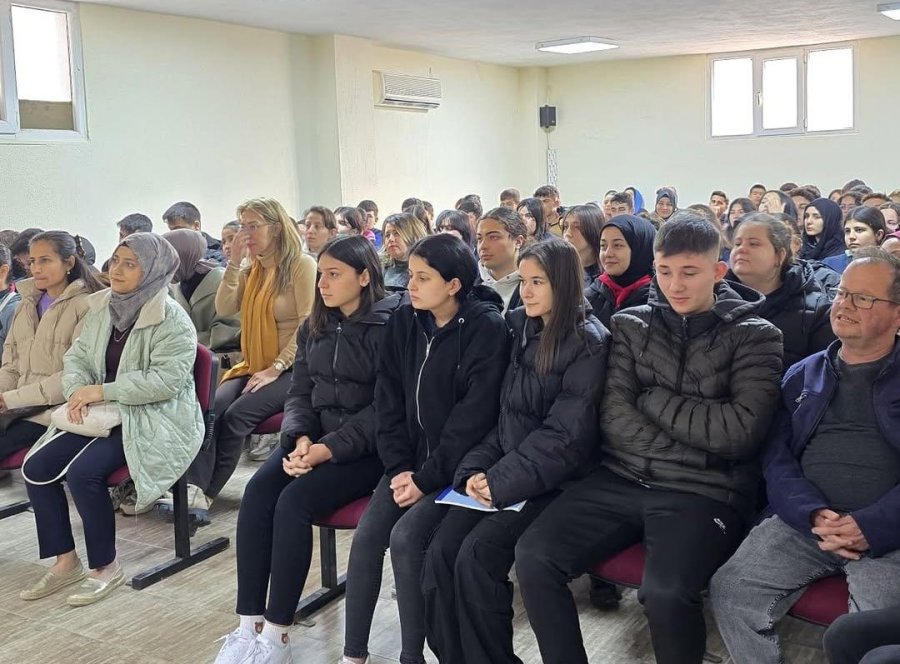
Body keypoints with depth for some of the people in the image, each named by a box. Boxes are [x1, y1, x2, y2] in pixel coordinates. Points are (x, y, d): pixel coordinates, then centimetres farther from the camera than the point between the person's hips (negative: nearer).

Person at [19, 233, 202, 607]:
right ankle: (66, 562, 6)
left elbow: (164, 380, -23)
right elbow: (77, 355, 11)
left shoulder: (171, 321, -15)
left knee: (83, 473, -26)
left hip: (155, 422, -8)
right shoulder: (102, 307, 8)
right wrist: (77, 390, -11)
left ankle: (106, 569, -6)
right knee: (36, 468, -7)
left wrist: (101, 391, -21)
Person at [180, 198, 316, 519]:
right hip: (254, 367, 6)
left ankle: (203, 492, -17)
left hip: (291, 369, -6)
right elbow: (224, 309, 2)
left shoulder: (302, 265, -6)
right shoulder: (250, 270, 16)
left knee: (235, 415, -26)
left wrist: (275, 369, -17)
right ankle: (194, 487, -30)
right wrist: (233, 263, -5)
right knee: (211, 406, -22)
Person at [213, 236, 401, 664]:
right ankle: (249, 625, -13)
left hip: (367, 449, -6)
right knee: (256, 493, -19)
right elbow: (299, 394, 11)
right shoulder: (314, 326, 12)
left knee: (294, 502, -26)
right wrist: (301, 438, -10)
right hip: (314, 439, 6)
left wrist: (329, 449, -21)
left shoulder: (389, 326, -10)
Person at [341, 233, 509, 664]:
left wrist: (427, 478, -17)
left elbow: (474, 416, -18)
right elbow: (388, 399, 3)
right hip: (411, 458, 6)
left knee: (406, 537, -22)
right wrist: (399, 466, -7)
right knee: (366, 537, -10)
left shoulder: (486, 328, -15)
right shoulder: (403, 322, 3)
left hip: (457, 463, -5)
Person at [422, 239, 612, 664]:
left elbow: (566, 436, -15)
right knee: (440, 553, -15)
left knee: (476, 556, -24)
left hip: (552, 480, -6)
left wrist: (502, 481, -18)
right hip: (503, 471, 6)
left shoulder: (589, 344, -9)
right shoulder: (521, 331, 11)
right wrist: (477, 468, -4)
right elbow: (501, 415, 11)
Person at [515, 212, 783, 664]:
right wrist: (690, 446, -7)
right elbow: (613, 416, 1)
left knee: (665, 593, -30)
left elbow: (738, 431, -11)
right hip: (622, 479, 4)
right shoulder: (631, 325, 10)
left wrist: (652, 400, -5)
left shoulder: (754, 337, 2)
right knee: (533, 555, -15)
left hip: (703, 491, -3)